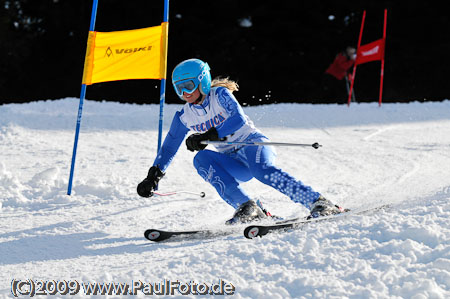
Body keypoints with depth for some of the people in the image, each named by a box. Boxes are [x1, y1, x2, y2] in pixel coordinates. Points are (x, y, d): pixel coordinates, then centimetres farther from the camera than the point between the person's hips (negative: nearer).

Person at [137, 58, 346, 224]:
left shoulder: (219, 94, -8)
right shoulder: (184, 116, 8)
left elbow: (239, 119, -24)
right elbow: (169, 146, 17)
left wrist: (207, 137, -29)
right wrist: (153, 177, 9)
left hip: (253, 144, -5)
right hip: (233, 163, 5)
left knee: (260, 169, -37)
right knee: (202, 159, -24)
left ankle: (318, 203, -39)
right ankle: (248, 208, -31)